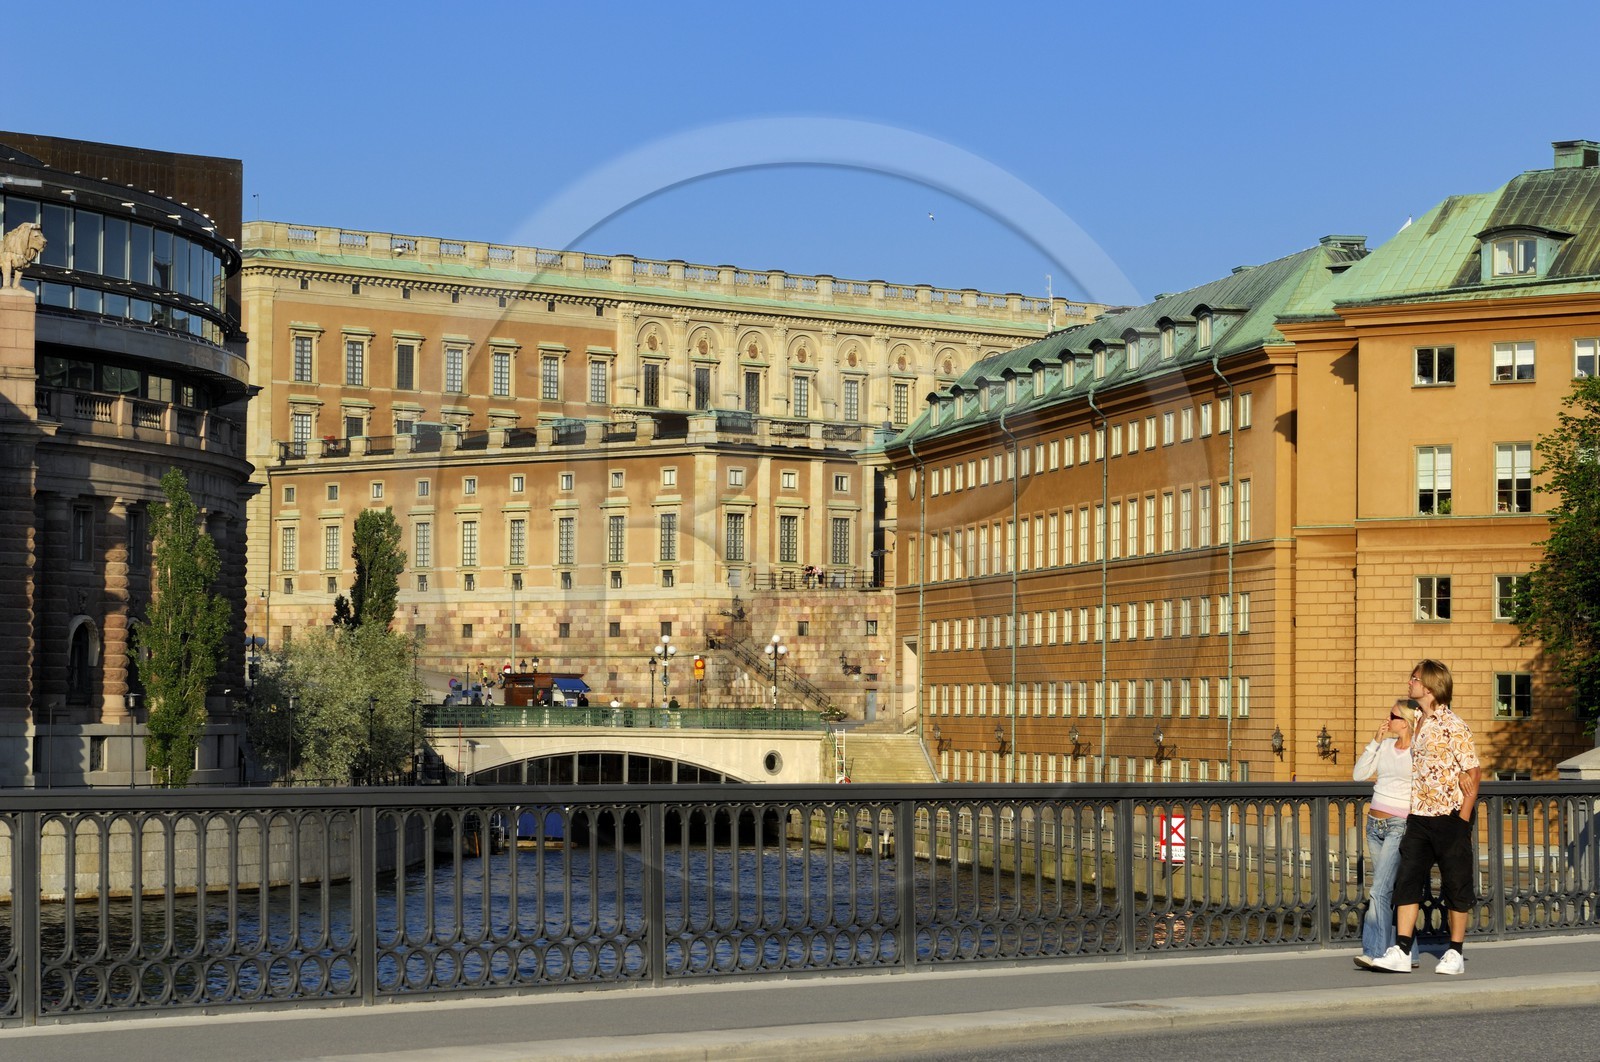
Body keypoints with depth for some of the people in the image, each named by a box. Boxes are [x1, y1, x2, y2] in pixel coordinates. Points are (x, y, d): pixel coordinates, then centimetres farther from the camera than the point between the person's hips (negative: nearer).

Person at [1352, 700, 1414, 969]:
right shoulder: (1386, 745, 11)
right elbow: (1359, 774, 6)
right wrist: (1376, 740, 1)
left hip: (1400, 826, -7)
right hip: (1375, 824, 7)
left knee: (1379, 891, -16)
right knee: (1390, 892, 10)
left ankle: (1375, 953, -16)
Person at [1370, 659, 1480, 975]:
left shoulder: (1453, 726, -11)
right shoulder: (1418, 724, 11)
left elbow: (1472, 774, -11)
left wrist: (1462, 822, -13)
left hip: (1450, 817, -7)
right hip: (1419, 816, 7)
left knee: (1456, 884, 5)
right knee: (1408, 880, -2)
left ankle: (1455, 953, 15)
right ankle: (1401, 952, -5)